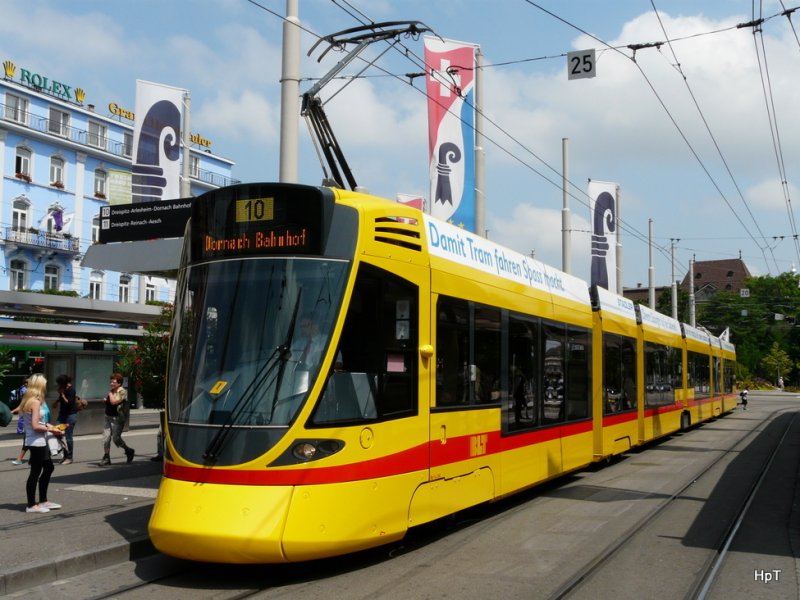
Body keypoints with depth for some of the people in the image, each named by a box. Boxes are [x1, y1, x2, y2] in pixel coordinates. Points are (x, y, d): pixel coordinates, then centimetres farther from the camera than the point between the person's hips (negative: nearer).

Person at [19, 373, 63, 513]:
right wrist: (51, 430, -11)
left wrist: (48, 425, 8)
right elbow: (36, 426, -22)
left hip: (39, 442, 10)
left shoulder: (28, 400, 11)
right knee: (36, 472, -1)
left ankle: (43, 501, 26)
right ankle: (31, 505, 7)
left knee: (48, 468, 18)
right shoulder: (36, 402, -18)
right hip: (36, 442, -10)